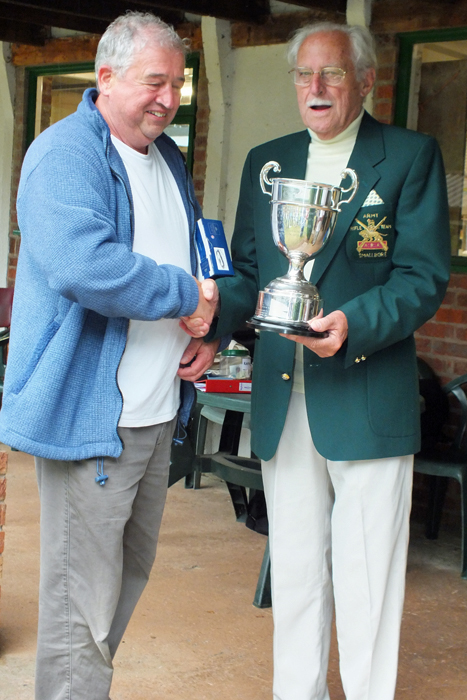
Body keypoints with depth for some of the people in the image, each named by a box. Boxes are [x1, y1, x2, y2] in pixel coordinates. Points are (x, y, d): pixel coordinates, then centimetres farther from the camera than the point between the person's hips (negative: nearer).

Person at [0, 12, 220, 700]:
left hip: (157, 411, 9)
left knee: (129, 575, 20)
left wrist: (206, 331, 6)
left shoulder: (169, 159, 15)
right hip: (90, 413, -9)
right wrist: (186, 294, -20)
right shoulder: (67, 152, -13)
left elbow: (198, 259, 26)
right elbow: (81, 263, -30)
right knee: (85, 600, -3)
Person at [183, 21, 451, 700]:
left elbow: (424, 278, -7)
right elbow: (247, 273, 15)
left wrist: (352, 323, -24)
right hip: (282, 401, 5)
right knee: (294, 574, 14)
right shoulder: (264, 161, 14)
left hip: (367, 401, -4)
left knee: (366, 585, 1)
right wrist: (213, 315, -6)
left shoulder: (410, 155, -1)